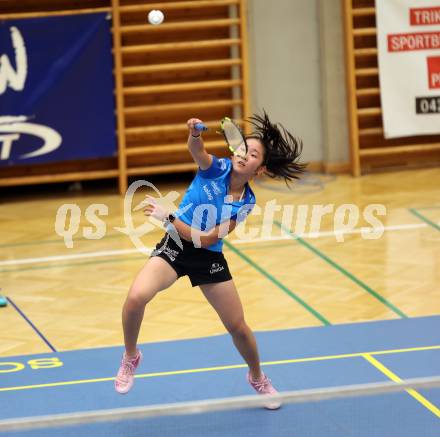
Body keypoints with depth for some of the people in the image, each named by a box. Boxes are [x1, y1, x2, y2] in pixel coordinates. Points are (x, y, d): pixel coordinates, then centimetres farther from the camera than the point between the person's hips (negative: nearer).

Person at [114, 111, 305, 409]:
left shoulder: (246, 203, -9)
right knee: (136, 297, -29)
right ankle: (131, 357, 0)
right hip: (174, 248, -2)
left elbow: (206, 239, -15)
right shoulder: (217, 169, -11)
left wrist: (168, 217, -22)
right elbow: (196, 150, -35)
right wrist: (195, 134, -58)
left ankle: (258, 378, 40)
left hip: (209, 258, 2)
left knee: (238, 327, 8)